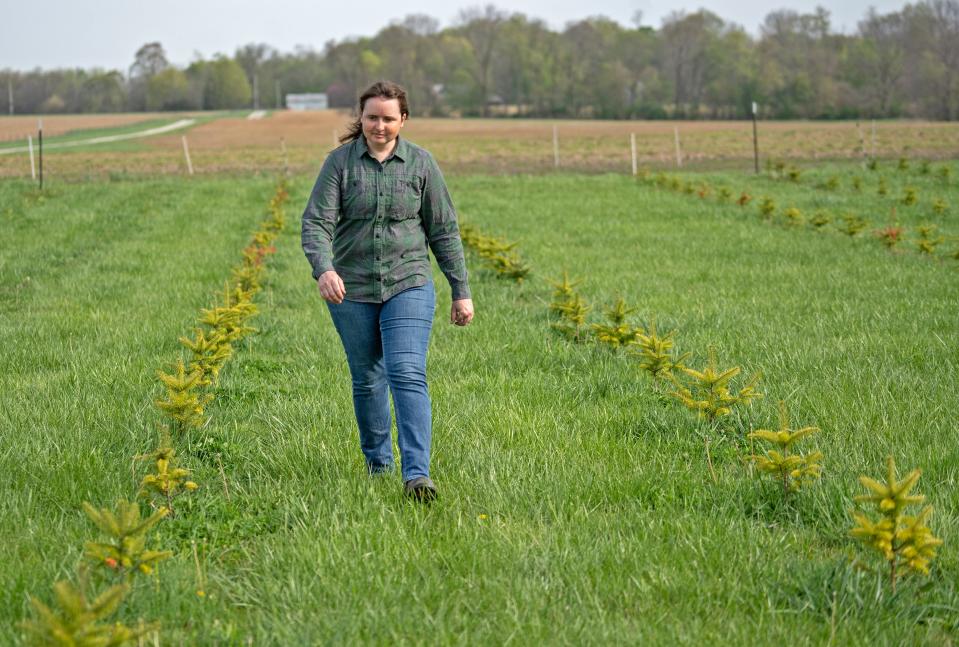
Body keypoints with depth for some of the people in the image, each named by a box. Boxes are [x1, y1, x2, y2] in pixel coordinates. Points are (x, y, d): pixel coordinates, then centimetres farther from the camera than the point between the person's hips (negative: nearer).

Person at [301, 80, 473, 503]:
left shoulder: (420, 164, 1)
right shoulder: (340, 162, -2)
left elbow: (444, 230, 6)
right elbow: (316, 223, -11)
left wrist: (461, 291, 6)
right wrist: (324, 269, -30)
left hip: (408, 286, -1)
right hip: (352, 292, 1)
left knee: (408, 375, -15)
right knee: (367, 380, 12)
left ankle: (417, 474, -21)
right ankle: (378, 463, 30)